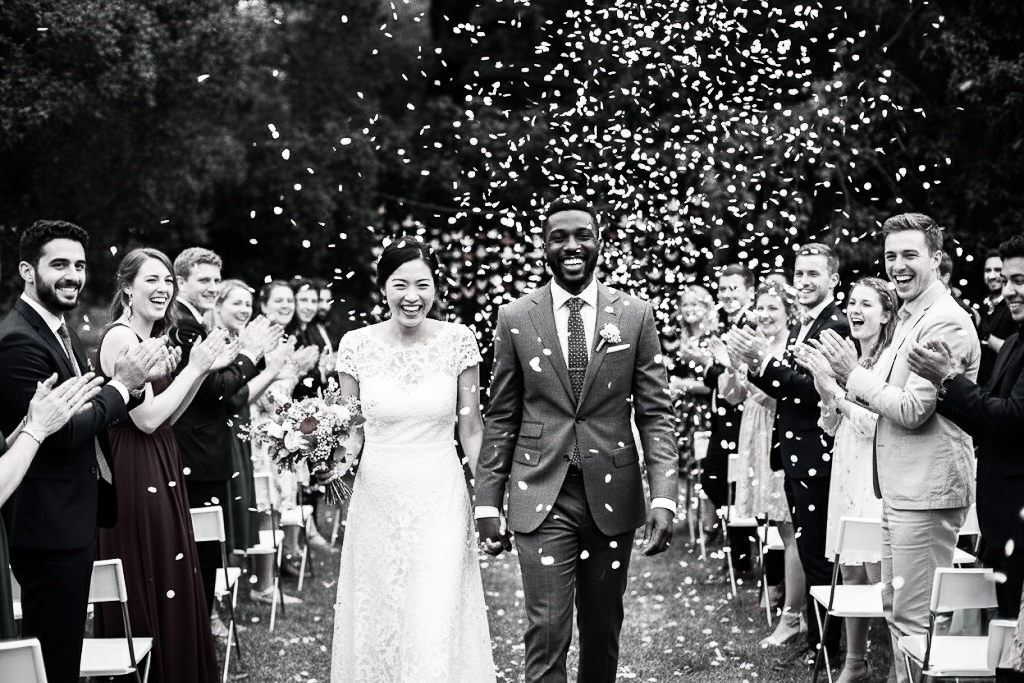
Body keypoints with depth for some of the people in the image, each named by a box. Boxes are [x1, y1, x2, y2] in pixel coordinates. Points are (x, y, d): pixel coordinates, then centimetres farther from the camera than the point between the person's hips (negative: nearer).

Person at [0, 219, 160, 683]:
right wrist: (122, 383, -13)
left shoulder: (60, 331, 12)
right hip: (49, 527, -10)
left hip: (76, 521, 10)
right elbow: (63, 432, -23)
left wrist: (135, 379, -2)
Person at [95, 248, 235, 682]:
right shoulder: (120, 337, -15)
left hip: (163, 468, 9)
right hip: (136, 472, -9)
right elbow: (147, 418, -20)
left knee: (172, 583, 15)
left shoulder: (154, 339, 13)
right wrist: (194, 368, -13)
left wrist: (204, 369, 5)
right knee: (147, 586, -1)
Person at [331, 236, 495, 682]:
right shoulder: (357, 345, -2)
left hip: (441, 499, -1)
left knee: (438, 625, -7)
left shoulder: (458, 341, -4)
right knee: (377, 623, 9)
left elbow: (471, 430, 3)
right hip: (377, 499, 1)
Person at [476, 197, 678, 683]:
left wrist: (663, 498, -11)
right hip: (541, 497, -1)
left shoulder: (635, 316, 2)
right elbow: (500, 419, 6)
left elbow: (655, 415, 0)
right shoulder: (515, 318, 2)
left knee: (603, 630, 13)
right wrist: (487, 502, 2)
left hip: (612, 496, 1)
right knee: (547, 635, -7)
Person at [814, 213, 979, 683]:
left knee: (916, 618, -6)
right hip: (901, 487, 10)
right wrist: (851, 376, 2)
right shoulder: (909, 317, 17)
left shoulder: (945, 323, -16)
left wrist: (853, 374, -11)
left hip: (926, 491, -10)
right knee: (895, 609, 17)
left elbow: (912, 410, -20)